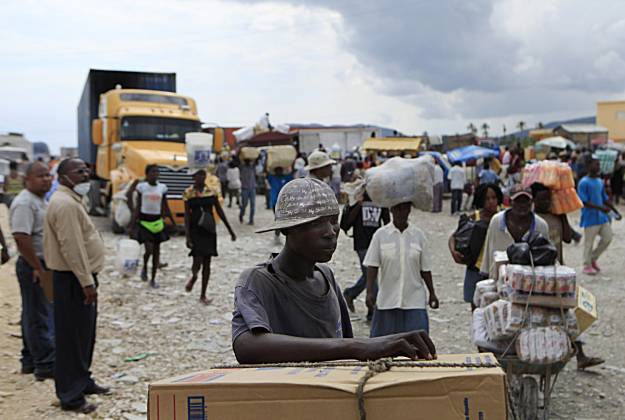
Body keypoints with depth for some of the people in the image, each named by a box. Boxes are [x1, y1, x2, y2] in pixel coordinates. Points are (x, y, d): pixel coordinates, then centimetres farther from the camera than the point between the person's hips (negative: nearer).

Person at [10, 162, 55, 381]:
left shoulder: (41, 200, 14)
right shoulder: (24, 203, -18)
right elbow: (21, 238, -26)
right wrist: (39, 268, -24)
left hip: (44, 266, 10)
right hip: (34, 267, -10)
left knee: (33, 315, 16)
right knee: (39, 317, -4)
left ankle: (30, 360, 26)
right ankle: (46, 365, 1)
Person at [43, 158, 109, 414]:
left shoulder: (72, 201, 16)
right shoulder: (65, 204, -19)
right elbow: (71, 248, -25)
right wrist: (87, 282, -24)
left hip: (81, 276, 11)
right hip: (74, 280, -11)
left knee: (84, 335, 20)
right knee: (72, 338, -3)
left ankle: (82, 382, 33)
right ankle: (71, 396, 5)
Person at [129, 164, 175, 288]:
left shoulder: (162, 187, 3)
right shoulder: (142, 187, -4)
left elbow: (166, 208, 10)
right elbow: (137, 207, -1)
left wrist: (174, 223, 10)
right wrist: (132, 225, -3)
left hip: (157, 222, 3)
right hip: (144, 222, -3)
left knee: (156, 251, 7)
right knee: (149, 249, -15)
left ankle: (153, 279, 19)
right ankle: (144, 268, 17)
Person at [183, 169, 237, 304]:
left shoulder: (211, 191, 3)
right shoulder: (188, 193, -6)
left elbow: (220, 211, 10)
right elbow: (187, 215, -7)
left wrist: (230, 230, 10)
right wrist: (187, 236, -13)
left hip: (209, 230, 3)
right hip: (195, 230, -3)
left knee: (207, 263, 6)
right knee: (198, 261, -10)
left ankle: (203, 295, 16)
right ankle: (193, 277, 27)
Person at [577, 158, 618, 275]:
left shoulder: (600, 182, 12)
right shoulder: (584, 183, -12)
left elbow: (605, 198, 20)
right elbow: (584, 201, -18)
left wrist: (616, 211, 17)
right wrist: (600, 207, -26)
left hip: (602, 216, 7)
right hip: (590, 218, -7)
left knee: (608, 237, 6)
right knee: (589, 243, 0)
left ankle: (593, 258, 23)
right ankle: (587, 266, 14)